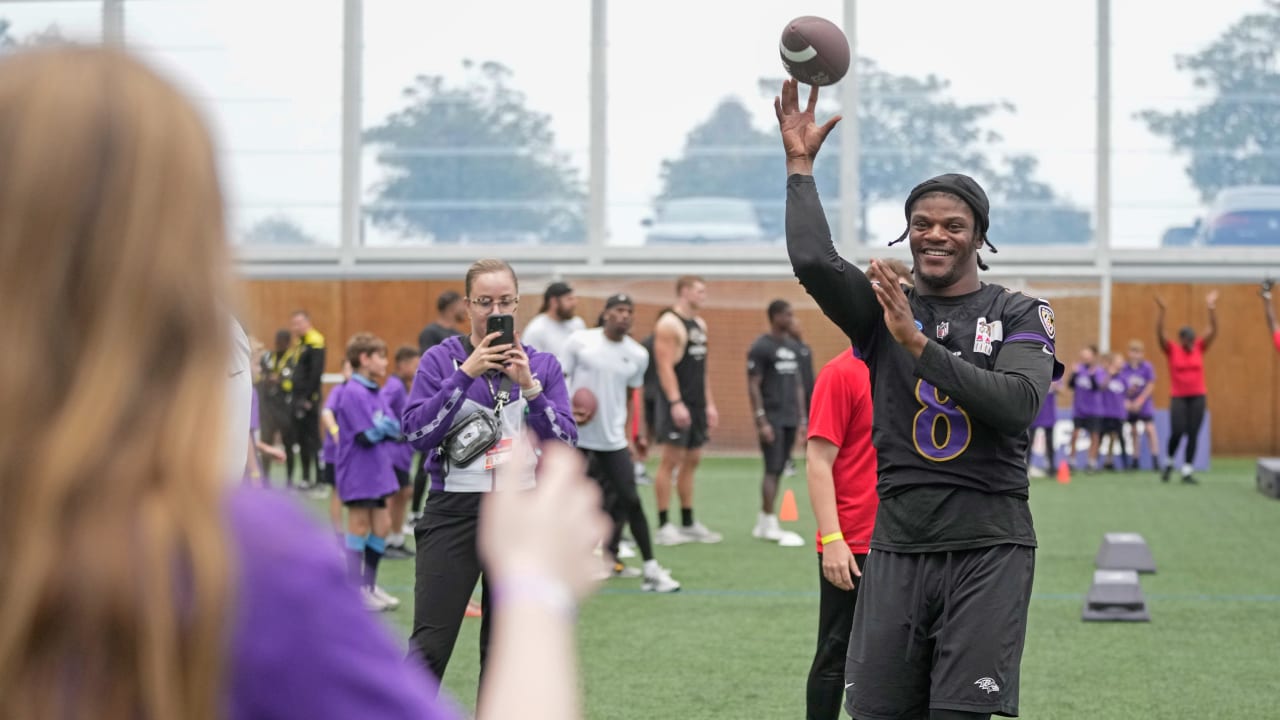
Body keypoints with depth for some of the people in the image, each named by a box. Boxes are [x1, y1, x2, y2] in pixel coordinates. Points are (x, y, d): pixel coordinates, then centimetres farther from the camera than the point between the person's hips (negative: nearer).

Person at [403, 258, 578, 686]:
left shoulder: (542, 365, 6)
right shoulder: (441, 360, 0)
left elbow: (565, 442, -2)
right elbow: (416, 432, -12)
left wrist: (529, 387, -15)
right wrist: (466, 374, -18)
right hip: (454, 513, -3)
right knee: (429, 646, -10)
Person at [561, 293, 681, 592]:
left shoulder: (637, 355, 6)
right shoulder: (579, 341, -5)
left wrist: (625, 435, 12)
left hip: (613, 440, 3)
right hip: (576, 436, -3)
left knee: (630, 499, -2)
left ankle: (651, 570, 2)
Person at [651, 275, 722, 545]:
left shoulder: (699, 324, 16)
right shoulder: (669, 324, -10)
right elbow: (665, 366, -16)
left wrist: (709, 404, 16)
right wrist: (676, 403, -23)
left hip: (696, 404, 9)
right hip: (676, 402, -9)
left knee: (692, 460, 10)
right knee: (671, 460, -8)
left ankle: (688, 523, 16)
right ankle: (663, 526, -6)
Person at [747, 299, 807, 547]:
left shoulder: (793, 347, 15)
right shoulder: (761, 347, -8)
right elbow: (753, 386, -10)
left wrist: (803, 418, 14)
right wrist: (761, 421, -16)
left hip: (790, 420, 7)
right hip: (772, 420, -7)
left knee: (778, 471, 8)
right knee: (772, 470, -8)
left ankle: (762, 523, 14)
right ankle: (771, 525, -8)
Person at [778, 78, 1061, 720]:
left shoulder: (1019, 315, 5)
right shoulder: (882, 308, 10)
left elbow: (1019, 403, -13)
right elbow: (814, 262, -8)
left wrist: (920, 343, -15)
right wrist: (800, 164, -4)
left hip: (988, 549, -3)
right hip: (897, 544, 3)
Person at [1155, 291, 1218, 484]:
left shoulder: (1200, 348, 3)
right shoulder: (1171, 350, -3)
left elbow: (1213, 331, -6)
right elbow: (1159, 334, -16)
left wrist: (1211, 308, -19)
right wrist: (1161, 311, -29)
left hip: (1197, 397, 2)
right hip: (1178, 397, -2)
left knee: (1193, 435, 0)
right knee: (1177, 432, -13)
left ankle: (1187, 472, 6)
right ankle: (1168, 463, 14)